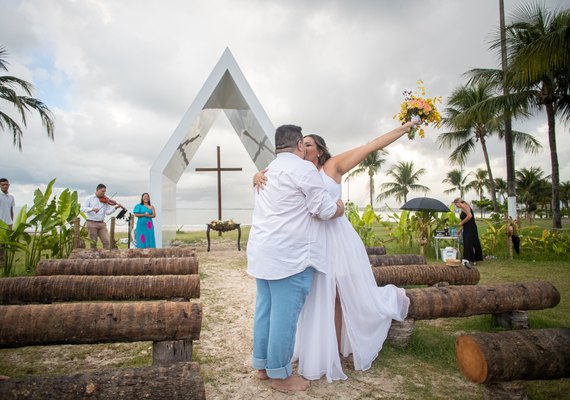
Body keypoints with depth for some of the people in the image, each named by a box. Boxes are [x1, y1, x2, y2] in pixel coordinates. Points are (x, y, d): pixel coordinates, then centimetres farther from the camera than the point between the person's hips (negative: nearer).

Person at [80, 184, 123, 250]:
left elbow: (107, 212, 2)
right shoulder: (89, 199, 2)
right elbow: (82, 208, -8)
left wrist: (115, 207, -13)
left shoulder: (105, 201, 8)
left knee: (107, 242, -3)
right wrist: (92, 209, -24)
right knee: (93, 242, 3)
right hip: (92, 223, -3)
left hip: (102, 223, 3)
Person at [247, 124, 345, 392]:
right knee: (284, 315, 1)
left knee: (265, 310, 15)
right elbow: (325, 210, -8)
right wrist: (340, 208, 11)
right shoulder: (303, 168, -9)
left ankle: (262, 365, 27)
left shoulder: (268, 172, 18)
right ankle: (280, 375, 12)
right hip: (289, 255, -9)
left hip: (264, 251, 9)